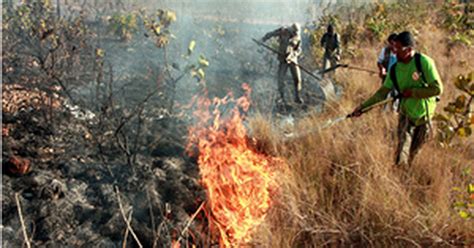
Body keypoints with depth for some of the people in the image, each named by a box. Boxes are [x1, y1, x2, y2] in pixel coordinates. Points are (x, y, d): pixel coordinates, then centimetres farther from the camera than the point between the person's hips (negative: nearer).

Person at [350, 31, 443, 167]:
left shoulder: (424, 62, -18)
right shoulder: (395, 69, -5)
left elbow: (437, 88, -20)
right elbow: (383, 92, -2)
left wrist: (412, 92, -22)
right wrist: (363, 106, -10)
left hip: (424, 116, -2)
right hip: (406, 115, 2)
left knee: (413, 153, 12)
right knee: (401, 155, -6)